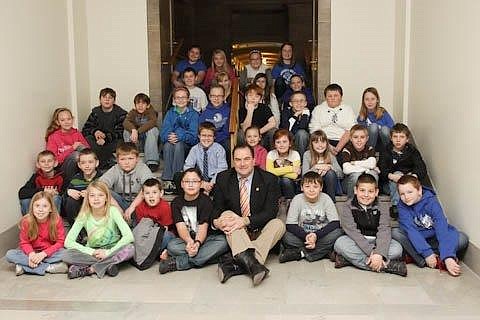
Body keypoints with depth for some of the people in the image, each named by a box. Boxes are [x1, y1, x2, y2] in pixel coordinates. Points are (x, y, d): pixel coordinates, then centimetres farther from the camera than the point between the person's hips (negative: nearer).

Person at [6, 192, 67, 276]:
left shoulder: (57, 220, -14)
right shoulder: (26, 221, -10)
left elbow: (60, 242, -13)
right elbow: (24, 242, -4)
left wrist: (44, 254, -26)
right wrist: (31, 254, -26)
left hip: (50, 252, -2)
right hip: (32, 253, 2)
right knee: (9, 254, -22)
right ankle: (48, 267, -28)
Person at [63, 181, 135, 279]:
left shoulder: (112, 211, -14)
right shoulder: (84, 215, -10)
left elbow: (129, 236, -24)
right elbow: (68, 242, -15)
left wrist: (108, 252, -27)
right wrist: (92, 252, -23)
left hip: (112, 250, -1)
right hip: (92, 253, 1)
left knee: (130, 249, -32)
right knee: (67, 255, -25)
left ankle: (89, 269, -24)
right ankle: (107, 265, -23)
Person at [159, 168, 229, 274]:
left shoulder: (205, 201, -3)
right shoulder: (176, 202, 3)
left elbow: (203, 227, -14)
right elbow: (181, 227, -9)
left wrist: (197, 243, -36)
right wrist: (189, 241, -32)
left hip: (205, 239, -1)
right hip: (186, 240, 1)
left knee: (223, 241, -32)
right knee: (172, 246, -29)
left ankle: (177, 262, -33)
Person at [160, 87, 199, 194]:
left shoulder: (193, 114, 3)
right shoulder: (170, 113, 11)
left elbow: (193, 135, -10)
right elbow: (163, 133, -1)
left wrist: (179, 137, -28)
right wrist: (169, 137, -25)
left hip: (188, 145, -2)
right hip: (171, 142, 2)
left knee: (178, 145, -34)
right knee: (167, 145, -31)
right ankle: (167, 180, -36)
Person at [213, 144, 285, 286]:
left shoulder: (269, 179, -6)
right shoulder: (223, 178, 1)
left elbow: (270, 211, -13)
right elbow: (216, 208, 0)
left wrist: (246, 221, -29)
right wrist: (216, 222, -25)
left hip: (260, 233, -1)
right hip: (236, 234, 1)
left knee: (278, 224, -28)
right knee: (227, 213, -26)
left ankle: (235, 264, -41)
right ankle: (251, 262, -49)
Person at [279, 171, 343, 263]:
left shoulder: (326, 199, -9)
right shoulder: (297, 199, -9)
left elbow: (335, 223, -15)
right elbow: (290, 226, -13)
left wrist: (317, 235, -27)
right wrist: (306, 236, -29)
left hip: (322, 235, 1)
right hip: (302, 234, -1)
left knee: (338, 232, -29)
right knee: (286, 237, -27)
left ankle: (300, 253, -22)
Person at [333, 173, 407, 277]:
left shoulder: (382, 207, 0)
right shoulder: (347, 207, -5)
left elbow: (384, 230, -15)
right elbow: (353, 232, -18)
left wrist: (379, 253, -33)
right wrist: (371, 252, -31)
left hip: (376, 243, 2)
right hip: (357, 244, -1)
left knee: (397, 249, -26)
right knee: (340, 243, -32)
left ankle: (350, 258, -29)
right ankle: (386, 265, -33)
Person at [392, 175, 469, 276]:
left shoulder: (431, 201, -20)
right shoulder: (402, 206, -14)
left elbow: (442, 228, -31)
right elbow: (411, 230, -24)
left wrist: (447, 257, -43)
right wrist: (427, 253, -36)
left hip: (435, 240, -1)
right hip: (416, 241, 1)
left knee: (462, 238, -25)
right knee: (395, 233, -24)